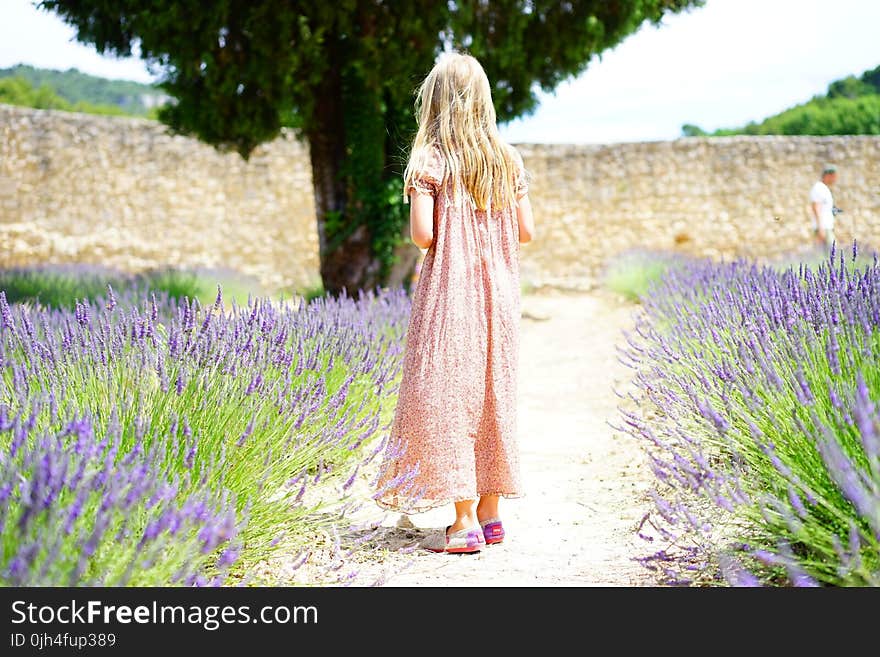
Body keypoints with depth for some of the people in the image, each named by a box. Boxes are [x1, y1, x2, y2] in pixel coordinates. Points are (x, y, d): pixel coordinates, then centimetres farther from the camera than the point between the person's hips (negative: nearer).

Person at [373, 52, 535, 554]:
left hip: (449, 293, -5)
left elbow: (423, 235, -15)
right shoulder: (508, 160, 6)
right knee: (492, 395, 12)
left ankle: (464, 523, 0)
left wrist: (450, 235, 7)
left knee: (448, 397, 1)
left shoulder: (430, 160, -8)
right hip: (497, 293, 5)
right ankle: (489, 513, 18)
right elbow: (527, 232, 6)